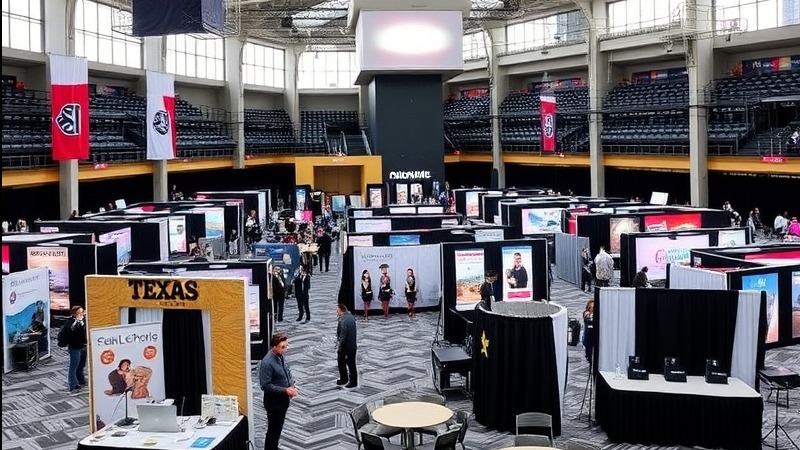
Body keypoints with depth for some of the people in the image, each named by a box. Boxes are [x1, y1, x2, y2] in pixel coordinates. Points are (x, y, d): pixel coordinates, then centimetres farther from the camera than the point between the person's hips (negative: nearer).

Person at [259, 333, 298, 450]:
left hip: (283, 399, 8)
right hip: (273, 401, -8)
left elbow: (288, 372, 14)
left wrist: (292, 386, -5)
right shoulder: (267, 363, -26)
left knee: (278, 427, 21)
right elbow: (265, 386, -25)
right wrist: (285, 390, -25)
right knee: (273, 429, 5)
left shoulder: (281, 356, -1)